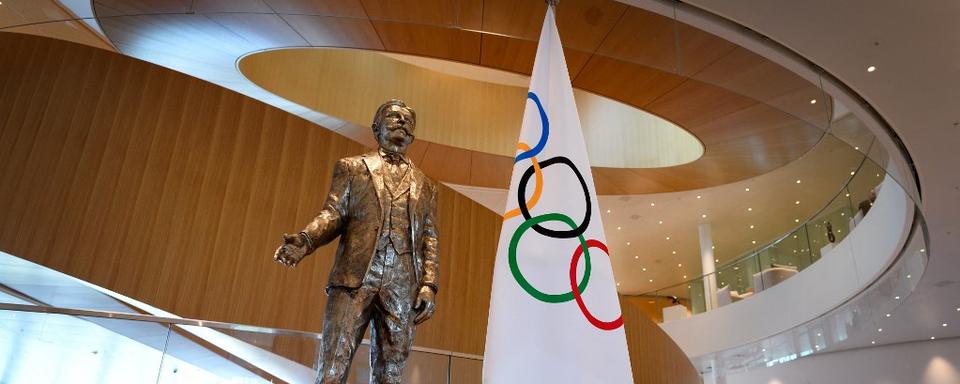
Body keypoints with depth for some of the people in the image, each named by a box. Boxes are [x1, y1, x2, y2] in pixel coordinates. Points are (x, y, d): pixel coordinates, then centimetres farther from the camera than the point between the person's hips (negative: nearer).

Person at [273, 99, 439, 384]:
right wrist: (305, 240, -14)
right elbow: (333, 213, 7)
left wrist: (429, 286, 1)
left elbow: (429, 240, 14)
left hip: (403, 286, 2)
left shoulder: (424, 185, 21)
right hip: (354, 278, -1)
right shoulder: (352, 167, 18)